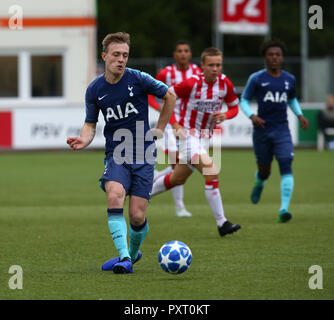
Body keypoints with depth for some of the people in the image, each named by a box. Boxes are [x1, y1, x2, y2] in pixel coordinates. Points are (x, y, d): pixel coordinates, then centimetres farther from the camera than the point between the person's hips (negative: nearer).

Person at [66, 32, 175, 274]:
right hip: (116, 154, 2)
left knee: (137, 217, -6)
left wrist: (159, 130, 9)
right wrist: (83, 141, -12)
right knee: (115, 197, -27)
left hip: (143, 155, -2)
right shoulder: (95, 90, 2)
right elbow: (90, 125, 11)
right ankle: (124, 258, -26)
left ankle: (133, 253, 25)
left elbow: (170, 96, 9)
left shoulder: (138, 79, -6)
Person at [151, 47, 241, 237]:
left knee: (177, 179, 20)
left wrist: (225, 115, -15)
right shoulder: (192, 83, -18)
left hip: (204, 138, 7)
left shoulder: (225, 83, -4)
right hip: (188, 135, -7)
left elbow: (234, 107, 9)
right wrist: (174, 123, -18)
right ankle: (222, 223, -18)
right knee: (212, 173, -22)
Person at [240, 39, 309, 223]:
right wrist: (251, 116, -18)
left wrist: (299, 115, 10)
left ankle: (284, 209, -23)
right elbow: (244, 100, 1)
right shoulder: (256, 79, -2)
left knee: (286, 166, -17)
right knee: (264, 169, 10)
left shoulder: (289, 79, 9)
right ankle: (259, 184, 49)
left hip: (282, 131, 1)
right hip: (262, 130, -1)